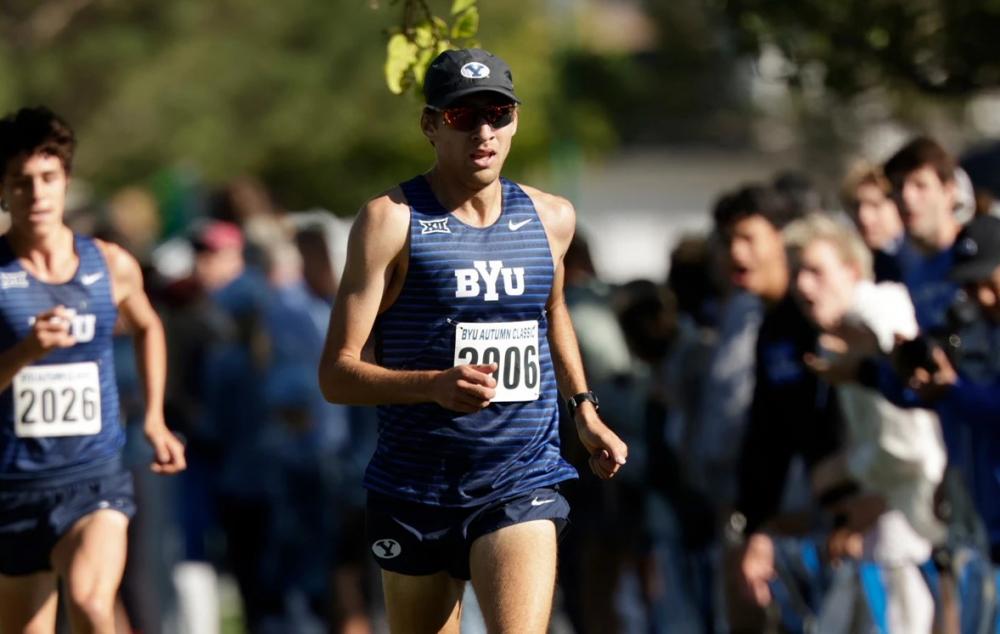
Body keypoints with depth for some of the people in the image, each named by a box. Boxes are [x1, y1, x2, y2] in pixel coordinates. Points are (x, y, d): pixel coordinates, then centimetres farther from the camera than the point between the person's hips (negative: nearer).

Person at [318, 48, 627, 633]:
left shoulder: (551, 219, 8)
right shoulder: (392, 220, -7)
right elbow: (337, 374, -12)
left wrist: (584, 409, 24)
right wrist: (435, 384, -28)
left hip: (522, 486, 2)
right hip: (416, 491, -1)